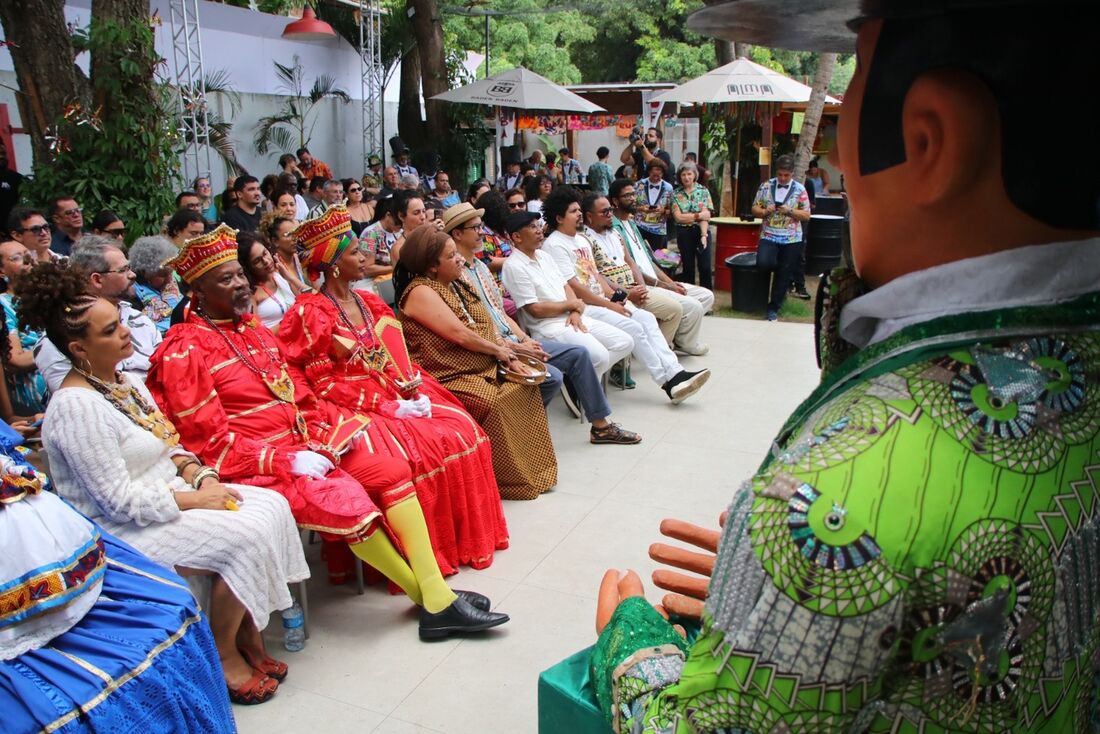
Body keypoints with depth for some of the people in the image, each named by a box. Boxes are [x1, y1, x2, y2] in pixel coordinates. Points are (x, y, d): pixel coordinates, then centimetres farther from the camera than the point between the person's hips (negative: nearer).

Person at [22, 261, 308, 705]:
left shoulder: (123, 380, 8)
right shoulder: (77, 407, -21)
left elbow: (166, 444, 14)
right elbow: (121, 502, -23)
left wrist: (200, 475, -4)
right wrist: (195, 499, -17)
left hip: (167, 494, 9)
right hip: (125, 529, -9)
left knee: (271, 506, -8)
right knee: (246, 536, -23)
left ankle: (249, 636, 1)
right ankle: (224, 656, -2)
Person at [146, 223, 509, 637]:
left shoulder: (254, 330, 15)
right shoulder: (185, 351, -9)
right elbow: (209, 440, -14)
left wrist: (322, 441, -1)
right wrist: (284, 461, -19)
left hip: (303, 448, 8)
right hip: (255, 470, -8)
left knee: (392, 471, -7)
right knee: (346, 500, -28)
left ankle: (439, 597, -11)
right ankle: (430, 600, -8)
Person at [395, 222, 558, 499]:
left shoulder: (456, 284, 14)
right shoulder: (420, 291, -14)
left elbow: (487, 326, 12)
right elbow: (460, 335, -21)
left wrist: (509, 356, -3)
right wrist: (499, 350, -7)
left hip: (485, 368, 9)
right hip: (451, 379, -9)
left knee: (526, 388, -1)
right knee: (493, 403, -29)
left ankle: (530, 469, 8)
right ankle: (508, 479, -12)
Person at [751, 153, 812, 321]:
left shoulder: (800, 190, 2)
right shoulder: (766, 186, 5)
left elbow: (806, 216, 1)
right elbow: (755, 209, 9)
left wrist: (790, 211, -14)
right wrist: (765, 211, -12)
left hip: (791, 239, 0)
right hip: (768, 236, 1)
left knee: (784, 275, 3)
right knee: (763, 263, -24)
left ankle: (773, 308, 17)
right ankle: (782, 268, 13)